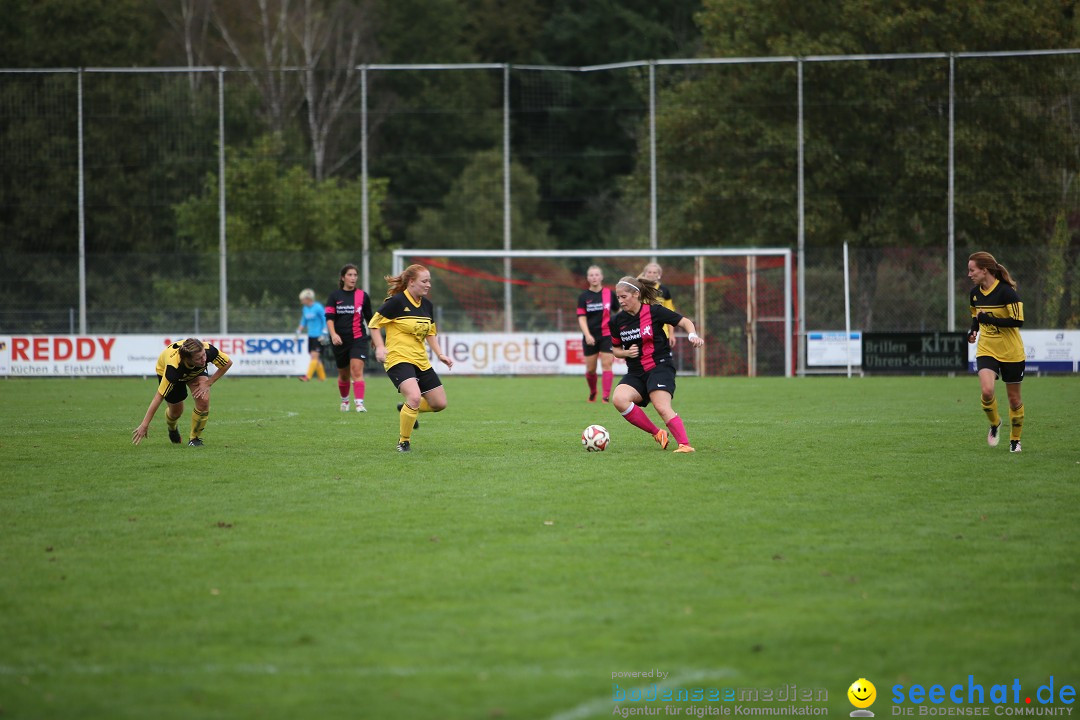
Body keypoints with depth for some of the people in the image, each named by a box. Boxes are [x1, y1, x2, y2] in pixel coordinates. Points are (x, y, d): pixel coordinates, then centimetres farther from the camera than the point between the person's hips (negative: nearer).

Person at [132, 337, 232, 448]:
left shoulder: (208, 350, -39)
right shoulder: (173, 368, -46)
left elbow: (228, 363, -18)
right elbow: (159, 396, -40)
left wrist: (208, 383, -22)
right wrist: (144, 425, -39)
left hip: (196, 371, 2)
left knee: (203, 401, -21)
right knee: (176, 411, 4)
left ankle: (195, 438, 0)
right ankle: (172, 429, 43)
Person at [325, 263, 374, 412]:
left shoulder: (363, 296, 4)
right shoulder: (334, 296, 3)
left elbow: (370, 319, 13)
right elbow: (329, 317, -6)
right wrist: (333, 334, -22)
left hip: (358, 339, -1)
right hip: (340, 341, 1)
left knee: (357, 370, -18)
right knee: (344, 374, 13)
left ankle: (359, 403, -25)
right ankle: (344, 400, 37)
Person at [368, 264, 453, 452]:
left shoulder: (427, 305, 9)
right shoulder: (396, 302, -13)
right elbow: (374, 324, -6)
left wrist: (440, 354, 11)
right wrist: (380, 347, -18)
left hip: (421, 361, 8)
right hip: (398, 359, -8)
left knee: (439, 403, 6)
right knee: (415, 397, -29)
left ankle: (406, 409, 34)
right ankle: (403, 441, -9)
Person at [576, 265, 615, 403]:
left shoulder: (609, 294, 1)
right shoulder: (584, 297, 0)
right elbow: (581, 318, -5)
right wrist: (587, 335, -19)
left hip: (607, 335, -1)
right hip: (590, 337, 1)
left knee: (606, 365, -11)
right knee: (590, 369, 5)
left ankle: (606, 396, -12)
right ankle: (592, 392, 30)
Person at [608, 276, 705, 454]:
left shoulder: (654, 311, -6)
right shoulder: (617, 321, 5)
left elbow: (685, 322, 1)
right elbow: (616, 349, 18)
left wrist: (692, 335, -20)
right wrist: (627, 353, -4)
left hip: (660, 367, -4)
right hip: (635, 373, 4)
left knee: (662, 407, -26)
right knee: (619, 400, -23)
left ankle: (685, 444, -25)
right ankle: (657, 434, -11)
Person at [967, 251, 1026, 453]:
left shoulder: (1006, 292, -17)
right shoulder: (975, 293, 3)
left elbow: (1018, 321, -20)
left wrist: (991, 320, -24)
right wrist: (974, 331, 0)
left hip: (1011, 353, -4)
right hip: (986, 350, 4)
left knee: (1014, 399, 7)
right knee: (987, 391, -20)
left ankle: (1015, 439, 26)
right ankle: (994, 424, 7)